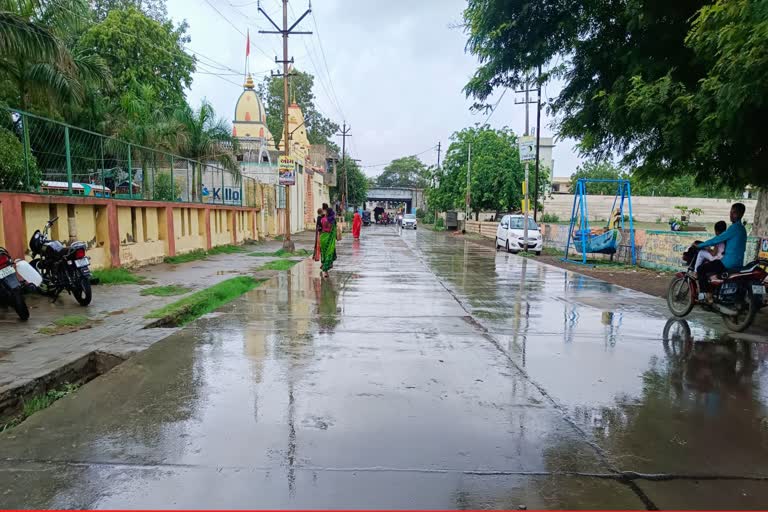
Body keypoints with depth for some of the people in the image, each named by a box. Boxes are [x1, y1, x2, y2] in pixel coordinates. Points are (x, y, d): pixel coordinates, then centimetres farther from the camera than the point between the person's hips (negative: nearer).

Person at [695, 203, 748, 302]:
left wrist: (700, 245, -8)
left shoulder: (734, 227, -15)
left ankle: (706, 294, -12)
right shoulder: (742, 228, 16)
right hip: (738, 263, 10)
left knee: (701, 269, -10)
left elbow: (718, 239, -16)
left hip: (729, 262, -10)